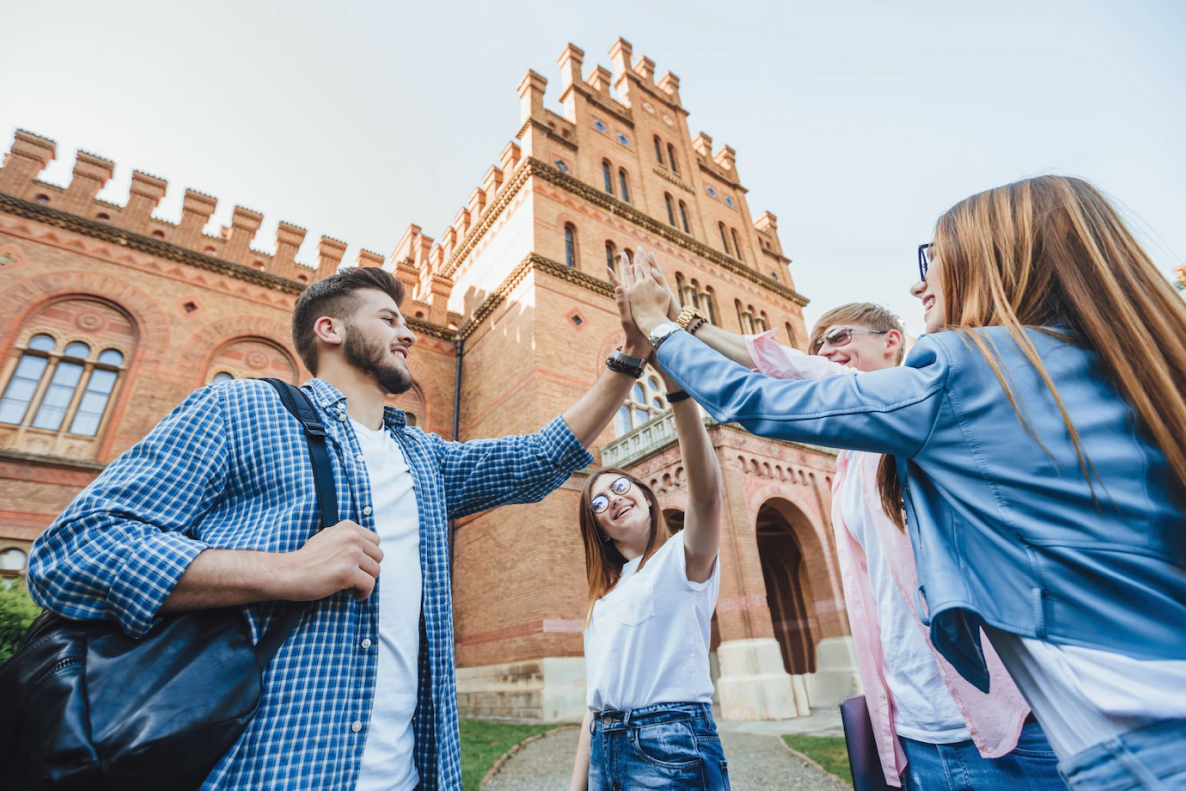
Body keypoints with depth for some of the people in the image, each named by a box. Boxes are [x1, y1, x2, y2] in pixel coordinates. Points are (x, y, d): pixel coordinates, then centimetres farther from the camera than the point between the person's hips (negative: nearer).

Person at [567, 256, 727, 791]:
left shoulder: (685, 557, -6)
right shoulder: (605, 594, 15)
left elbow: (706, 484, -27)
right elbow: (598, 694, 15)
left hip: (670, 746, -6)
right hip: (606, 746, 7)